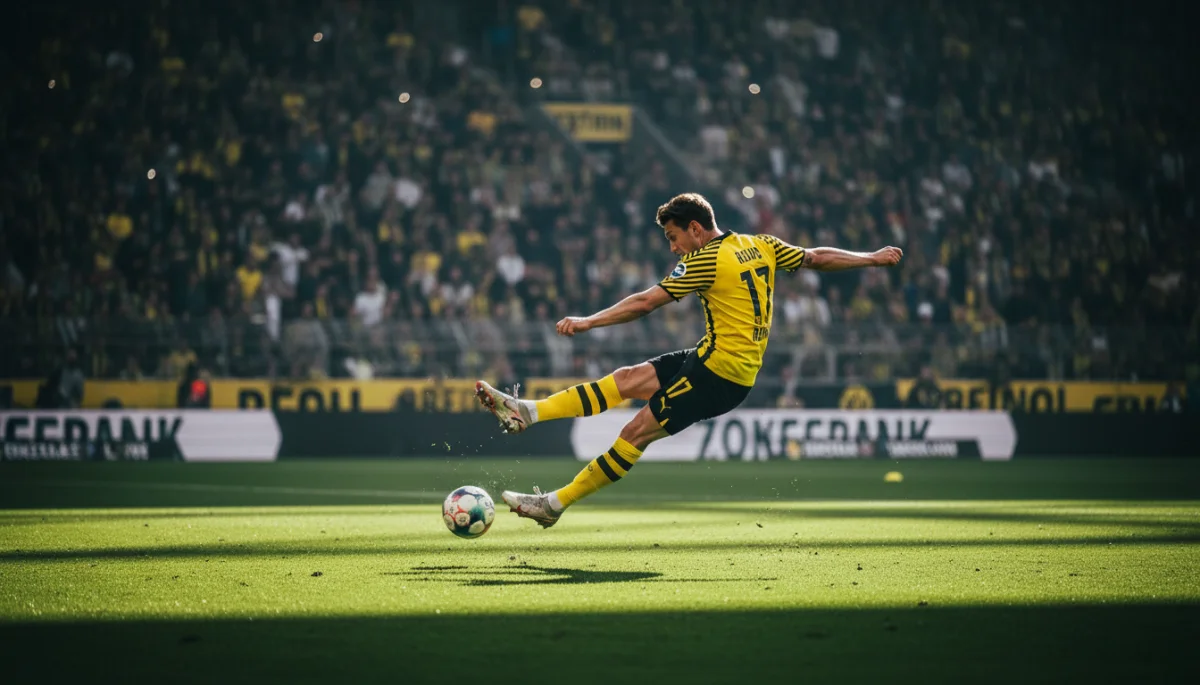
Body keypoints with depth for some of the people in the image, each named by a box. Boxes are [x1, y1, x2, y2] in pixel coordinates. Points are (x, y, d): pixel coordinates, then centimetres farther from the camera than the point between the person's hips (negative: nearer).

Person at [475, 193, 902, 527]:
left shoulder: (707, 261, -13)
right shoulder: (761, 246, 10)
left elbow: (646, 303, -15)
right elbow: (817, 258, 17)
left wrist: (589, 322, -12)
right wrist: (872, 258, 30)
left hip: (720, 369, -9)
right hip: (740, 367, 9)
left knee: (637, 432, -7)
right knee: (629, 379, 5)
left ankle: (556, 502, -6)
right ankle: (528, 412, -1)